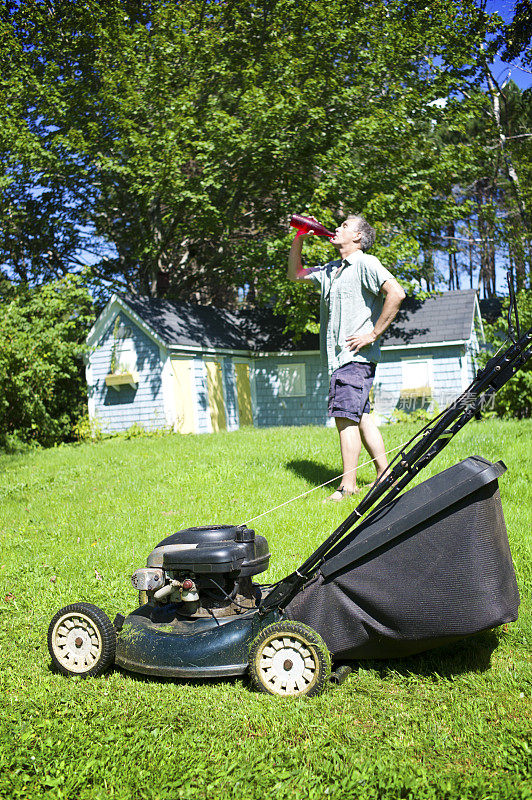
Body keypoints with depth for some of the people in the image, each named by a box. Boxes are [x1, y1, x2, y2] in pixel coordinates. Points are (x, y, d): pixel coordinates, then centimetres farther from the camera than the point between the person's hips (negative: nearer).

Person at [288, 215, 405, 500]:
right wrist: (298, 240, 19)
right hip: (340, 357, 9)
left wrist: (373, 334, -19)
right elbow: (295, 273, 32)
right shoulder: (330, 271, 21)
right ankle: (385, 474, 20)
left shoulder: (366, 263, -6)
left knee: (345, 415, -12)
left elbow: (396, 293, -19)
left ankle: (347, 485, -9)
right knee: (359, 416, 12)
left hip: (356, 356, -9)